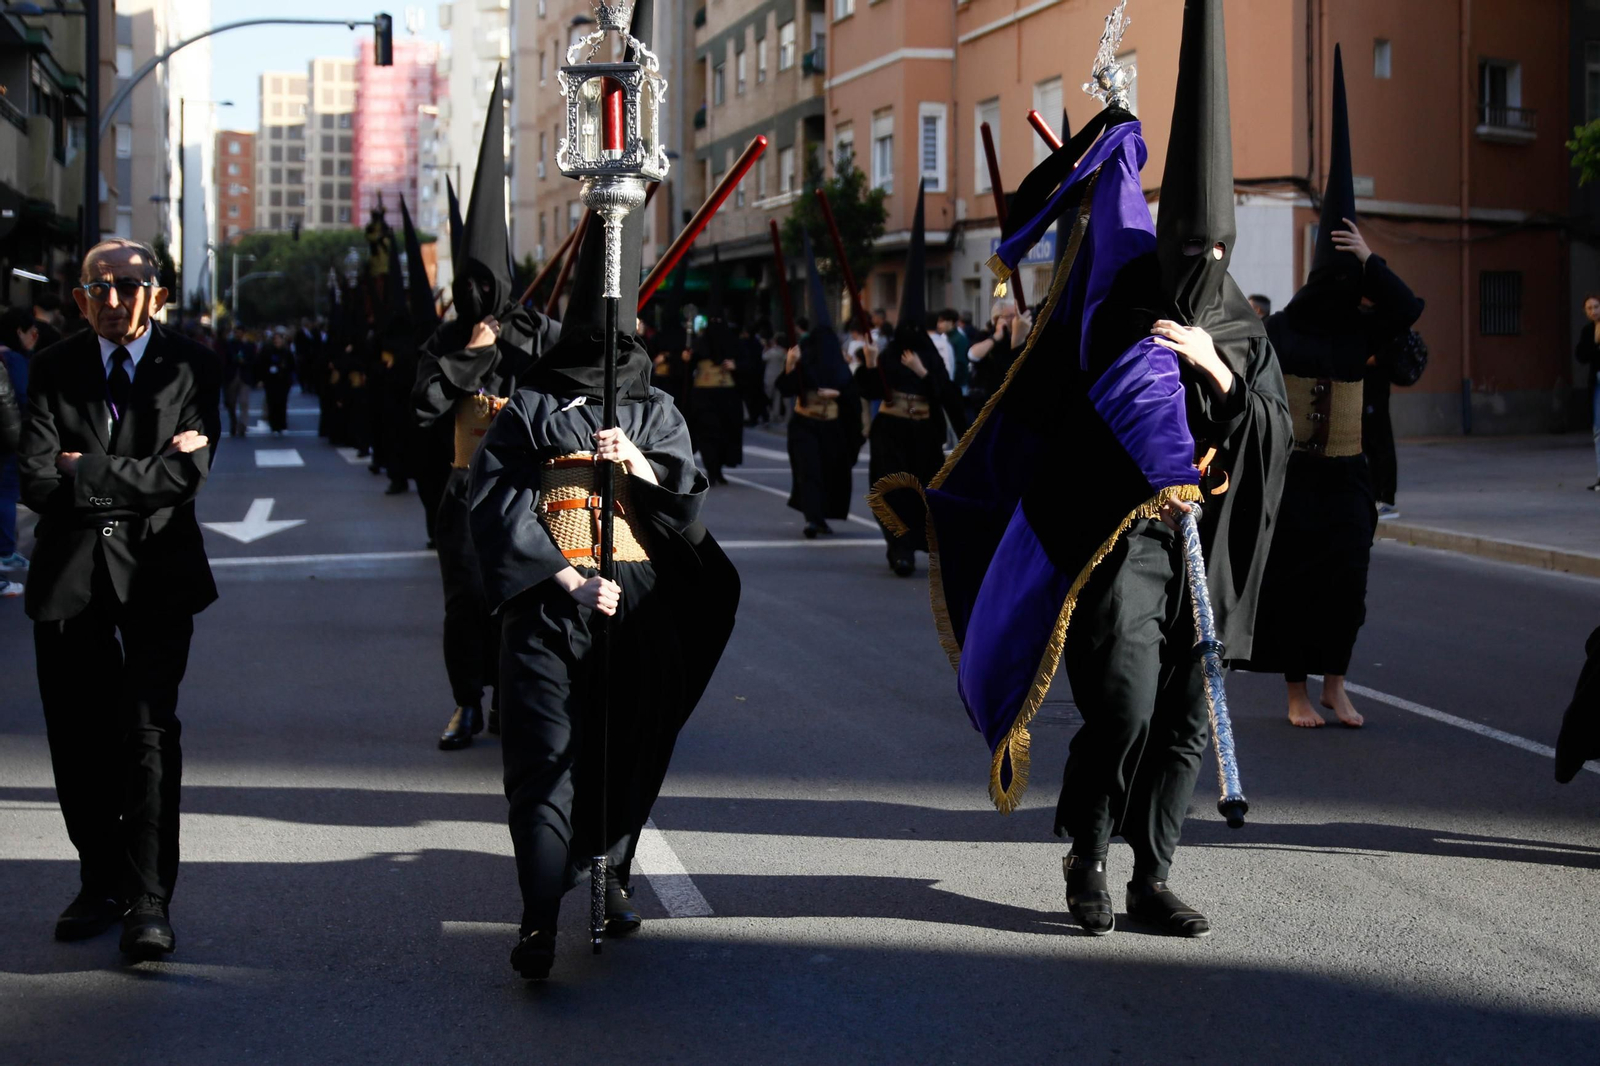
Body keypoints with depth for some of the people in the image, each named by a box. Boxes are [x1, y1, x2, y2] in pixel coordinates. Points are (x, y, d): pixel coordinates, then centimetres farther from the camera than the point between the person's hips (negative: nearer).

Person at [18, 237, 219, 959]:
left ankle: (149, 901, -4)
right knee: (79, 736, 8)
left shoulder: (188, 366, 1)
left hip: (155, 570, -2)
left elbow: (190, 474, -10)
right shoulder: (54, 369, 5)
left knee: (150, 730, -8)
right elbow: (38, 480, -6)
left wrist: (92, 472, -10)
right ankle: (102, 884, 23)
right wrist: (146, 470, -11)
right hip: (70, 572, 3)